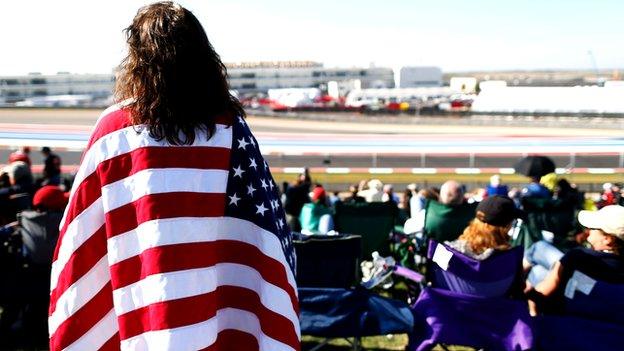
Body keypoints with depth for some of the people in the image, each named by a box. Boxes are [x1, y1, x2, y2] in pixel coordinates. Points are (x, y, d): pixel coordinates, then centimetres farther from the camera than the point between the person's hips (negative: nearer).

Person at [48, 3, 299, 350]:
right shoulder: (230, 128, -5)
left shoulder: (113, 129, -5)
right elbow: (266, 225, -5)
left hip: (142, 317, 0)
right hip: (221, 313, 0)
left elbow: (82, 239, 2)